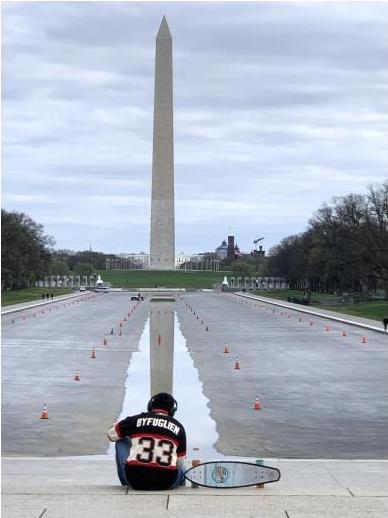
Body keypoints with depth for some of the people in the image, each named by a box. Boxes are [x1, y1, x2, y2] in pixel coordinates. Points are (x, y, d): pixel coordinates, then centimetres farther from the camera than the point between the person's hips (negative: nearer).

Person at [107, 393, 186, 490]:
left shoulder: (136, 420, 5)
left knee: (122, 442, 27)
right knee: (182, 469, 36)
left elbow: (111, 435, 20)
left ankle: (126, 485, 35)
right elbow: (179, 462, 13)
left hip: (134, 480, -1)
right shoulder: (178, 427, 7)